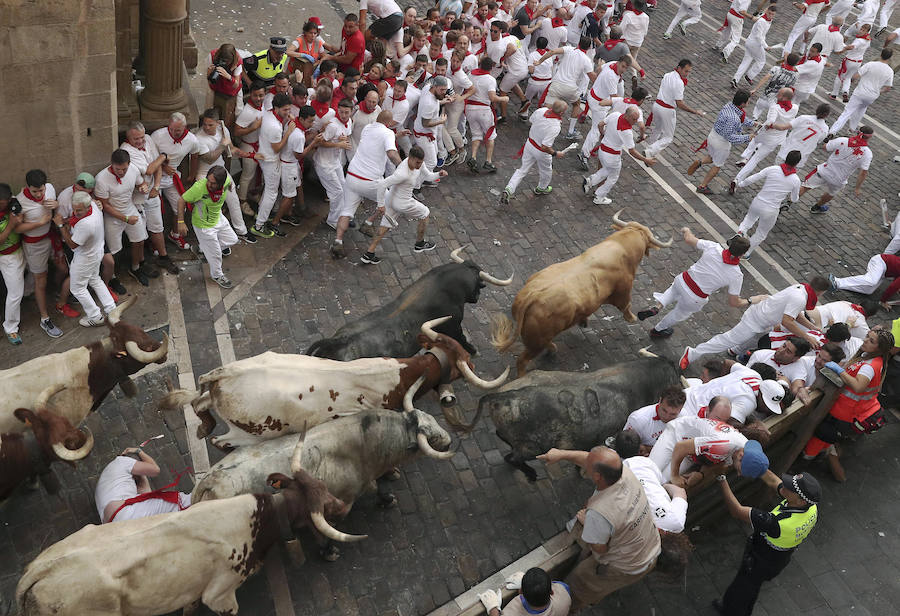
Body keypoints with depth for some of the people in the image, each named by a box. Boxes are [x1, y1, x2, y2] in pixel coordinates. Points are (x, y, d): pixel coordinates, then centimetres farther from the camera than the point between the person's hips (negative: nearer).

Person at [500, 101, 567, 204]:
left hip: (530, 144, 5)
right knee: (546, 172, 26)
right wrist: (555, 153, -16)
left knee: (523, 170, 19)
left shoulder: (540, 110, -17)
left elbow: (531, 120, 7)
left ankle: (508, 190, 7)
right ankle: (541, 188, 52)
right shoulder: (555, 127, -34)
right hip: (541, 152, -5)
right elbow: (545, 147, -32)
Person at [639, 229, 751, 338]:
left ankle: (658, 306, 16)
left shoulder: (713, 247, -18)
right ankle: (658, 330, 52)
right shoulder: (736, 275, -20)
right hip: (694, 299, -2)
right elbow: (734, 303, -11)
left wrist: (686, 231, 19)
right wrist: (750, 301, 7)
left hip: (682, 280, 2)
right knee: (680, 313, 30)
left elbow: (688, 239, -3)